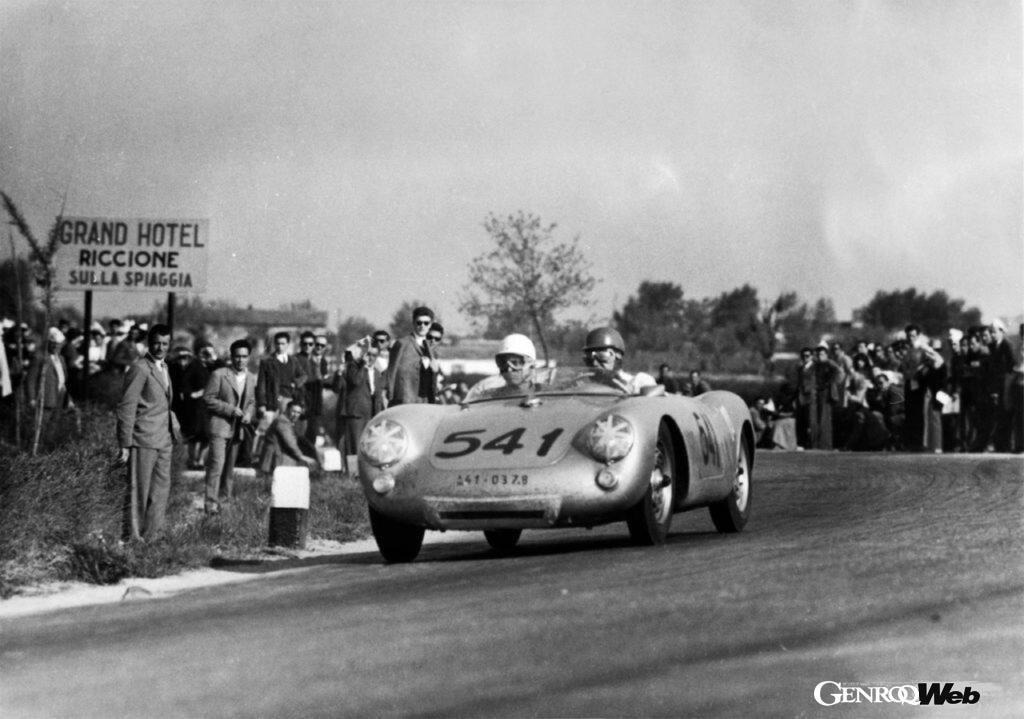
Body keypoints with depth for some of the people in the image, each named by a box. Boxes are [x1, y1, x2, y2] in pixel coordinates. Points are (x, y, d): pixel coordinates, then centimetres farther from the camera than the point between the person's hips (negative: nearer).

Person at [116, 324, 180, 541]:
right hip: (143, 441, -8)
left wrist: (173, 425, 14)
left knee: (161, 489, 10)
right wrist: (125, 445, -16)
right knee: (138, 491, -4)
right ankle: (132, 538, 2)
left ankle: (150, 535, 17)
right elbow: (126, 407, -14)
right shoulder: (139, 369, -11)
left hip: (163, 440, 8)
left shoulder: (164, 368, 16)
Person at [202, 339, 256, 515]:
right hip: (219, 426, -6)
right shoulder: (219, 375, -9)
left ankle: (224, 497, 25)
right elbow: (208, 398, -10)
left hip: (238, 428, 6)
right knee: (216, 464, -15)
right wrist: (230, 409, -17)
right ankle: (211, 503, -16)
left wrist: (249, 414, -4)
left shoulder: (251, 378, 9)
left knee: (229, 466, 14)